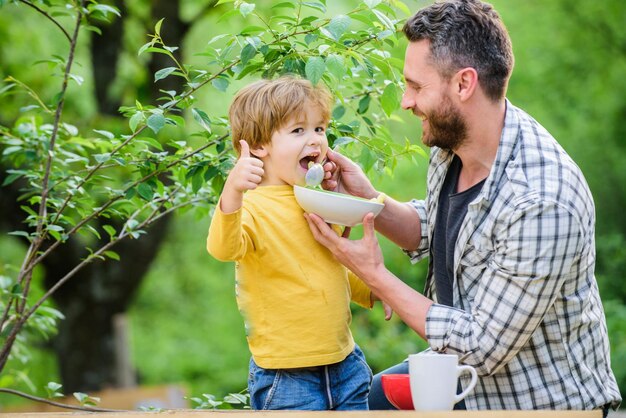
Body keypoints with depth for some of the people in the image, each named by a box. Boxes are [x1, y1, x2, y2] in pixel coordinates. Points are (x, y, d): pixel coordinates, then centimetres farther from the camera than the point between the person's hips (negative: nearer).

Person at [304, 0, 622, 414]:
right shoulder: (451, 142, -7)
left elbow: (482, 347, -27)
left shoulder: (542, 204, -33)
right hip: (467, 371, 8)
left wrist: (373, 274, -20)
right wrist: (369, 200, -7)